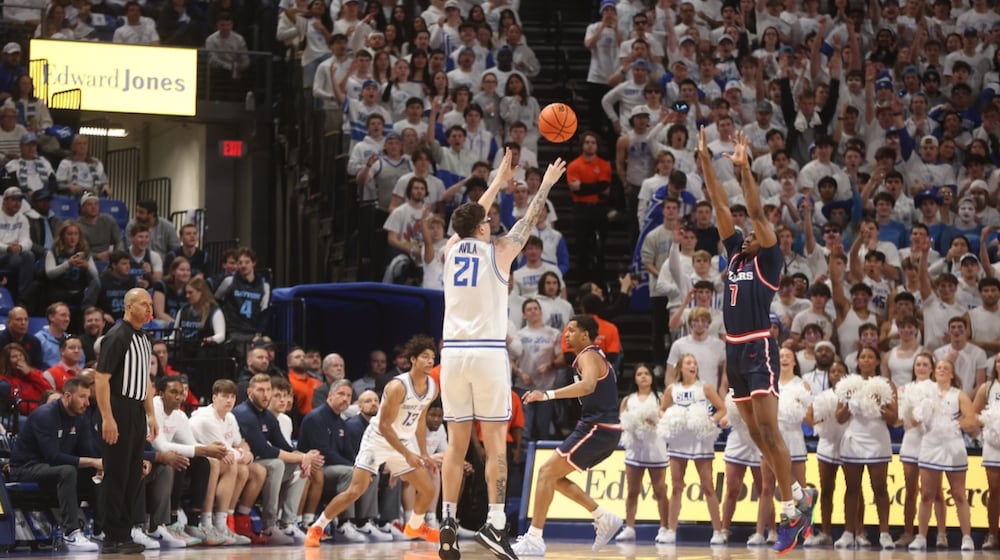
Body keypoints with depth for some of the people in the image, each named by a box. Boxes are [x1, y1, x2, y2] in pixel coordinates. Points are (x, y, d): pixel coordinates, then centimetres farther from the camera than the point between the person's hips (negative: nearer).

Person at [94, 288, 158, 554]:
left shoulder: (144, 340, 16)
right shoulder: (117, 337, -12)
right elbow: (101, 378, -17)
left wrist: (151, 415, 19)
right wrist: (107, 418, -22)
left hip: (137, 412, 9)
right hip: (119, 411, -9)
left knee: (133, 477, 10)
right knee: (116, 477, -6)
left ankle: (124, 534, 16)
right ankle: (112, 538, -3)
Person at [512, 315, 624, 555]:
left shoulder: (588, 356, -12)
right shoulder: (596, 356, 19)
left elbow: (588, 385, -34)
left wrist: (547, 394, -42)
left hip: (598, 428, -10)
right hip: (604, 429, 10)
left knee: (547, 472, -11)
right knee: (556, 477, 14)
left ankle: (534, 539, -14)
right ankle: (604, 519, 13)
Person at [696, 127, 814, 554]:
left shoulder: (768, 262, -2)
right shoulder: (736, 257, 15)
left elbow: (757, 213, -12)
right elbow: (720, 207, 13)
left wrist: (744, 167, -17)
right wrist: (705, 161, 9)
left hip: (759, 349, -8)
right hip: (734, 349, 8)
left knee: (768, 428, -12)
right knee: (754, 432, 9)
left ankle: (792, 508, -10)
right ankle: (796, 496, 18)